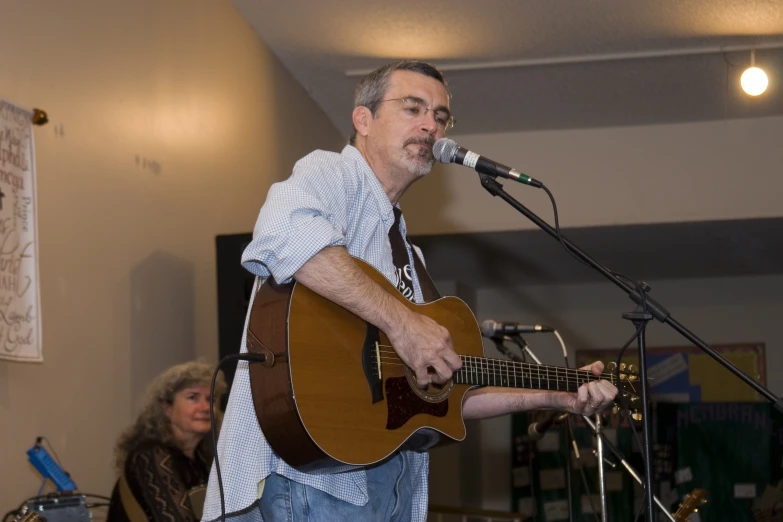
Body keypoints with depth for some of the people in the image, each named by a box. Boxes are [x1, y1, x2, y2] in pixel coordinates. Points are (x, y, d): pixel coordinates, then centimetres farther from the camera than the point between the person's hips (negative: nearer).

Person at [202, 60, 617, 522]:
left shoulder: (407, 255, 25)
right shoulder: (332, 172, 0)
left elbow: (442, 390, 27)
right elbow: (283, 235, -26)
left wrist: (555, 397, 20)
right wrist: (401, 322, -24)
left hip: (394, 483, 9)